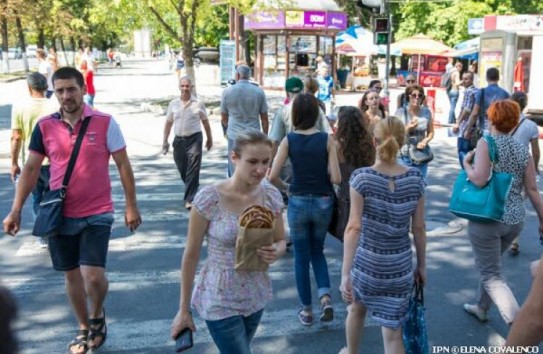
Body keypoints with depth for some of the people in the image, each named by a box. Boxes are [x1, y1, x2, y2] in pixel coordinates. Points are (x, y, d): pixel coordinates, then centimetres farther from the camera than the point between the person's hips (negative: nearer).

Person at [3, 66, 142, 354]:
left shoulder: (104, 123, -8)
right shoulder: (45, 126, 0)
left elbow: (123, 165, -2)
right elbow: (31, 169, 5)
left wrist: (131, 206, -3)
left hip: (97, 214, -3)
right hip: (60, 215, 3)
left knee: (93, 275, -10)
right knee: (72, 275, 13)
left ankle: (98, 315, 22)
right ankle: (83, 328, 33)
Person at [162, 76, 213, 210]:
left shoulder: (198, 104, -1)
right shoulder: (173, 104, 6)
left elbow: (205, 122, 9)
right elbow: (168, 123, 12)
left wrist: (209, 139, 14)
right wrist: (165, 141, 9)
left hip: (194, 139, -3)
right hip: (179, 140, 3)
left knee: (193, 171, -8)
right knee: (182, 170, 11)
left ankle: (190, 199, -6)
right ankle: (191, 192, 35)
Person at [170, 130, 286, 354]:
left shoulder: (271, 196, -7)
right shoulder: (209, 199, -20)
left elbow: (280, 241, 7)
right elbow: (191, 255, -11)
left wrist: (276, 251, -18)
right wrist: (184, 310, -6)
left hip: (256, 297, 5)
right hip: (221, 302, -5)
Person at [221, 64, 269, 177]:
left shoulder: (227, 91, 0)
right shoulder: (259, 92, 1)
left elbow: (223, 119, 8)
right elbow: (264, 118, 3)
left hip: (234, 135, 0)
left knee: (235, 170, 7)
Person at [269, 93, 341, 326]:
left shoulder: (289, 140, -7)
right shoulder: (327, 139, -7)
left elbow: (272, 176, -11)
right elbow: (336, 178, -10)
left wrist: (284, 187, 8)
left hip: (298, 202, -1)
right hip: (323, 203, 1)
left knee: (301, 257, 14)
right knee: (317, 252, 23)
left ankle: (307, 310, 22)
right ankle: (325, 297, 4)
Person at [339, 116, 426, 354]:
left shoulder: (361, 177, -14)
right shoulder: (415, 178, -6)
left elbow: (354, 227, -21)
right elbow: (418, 228, -1)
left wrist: (345, 273, -21)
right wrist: (422, 265, 11)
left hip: (366, 261, -1)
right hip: (399, 266, 1)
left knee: (356, 309, 29)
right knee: (393, 333, 9)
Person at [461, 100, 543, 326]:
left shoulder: (486, 143, -12)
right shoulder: (523, 150, 4)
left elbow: (480, 179, -24)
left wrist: (466, 164, -5)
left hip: (487, 218, -6)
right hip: (515, 219, 7)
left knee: (492, 276, 1)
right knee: (490, 265, 27)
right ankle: (481, 307, 43)